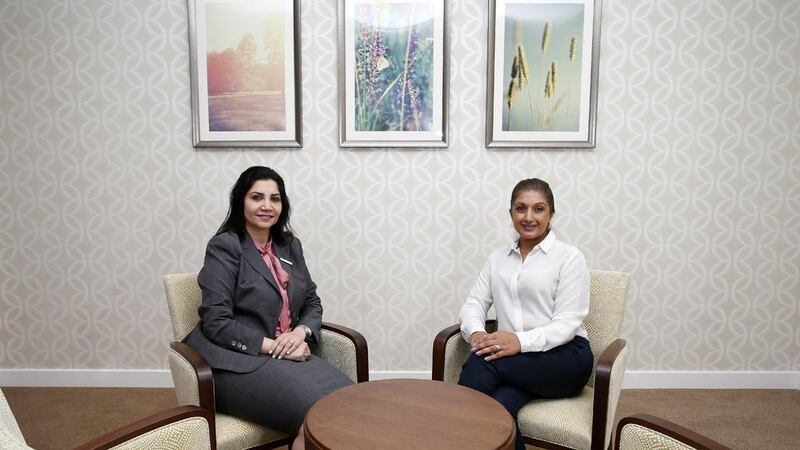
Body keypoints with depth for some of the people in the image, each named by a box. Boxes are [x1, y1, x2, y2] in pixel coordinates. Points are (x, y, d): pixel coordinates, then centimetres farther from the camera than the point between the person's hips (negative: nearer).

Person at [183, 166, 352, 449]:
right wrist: (272, 346, -17)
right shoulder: (224, 246, -6)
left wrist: (300, 333, -8)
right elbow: (216, 323, -13)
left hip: (285, 354, 6)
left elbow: (312, 303, 14)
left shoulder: (290, 245, 13)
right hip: (237, 361, -6)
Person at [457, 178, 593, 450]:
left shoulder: (569, 257, 0)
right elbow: (474, 303, 8)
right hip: (513, 360, 3)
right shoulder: (498, 258, 16)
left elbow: (567, 323, -9)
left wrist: (521, 341, -27)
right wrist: (476, 332, -16)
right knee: (499, 406, -33)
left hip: (564, 358, -3)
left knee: (483, 361, -31)